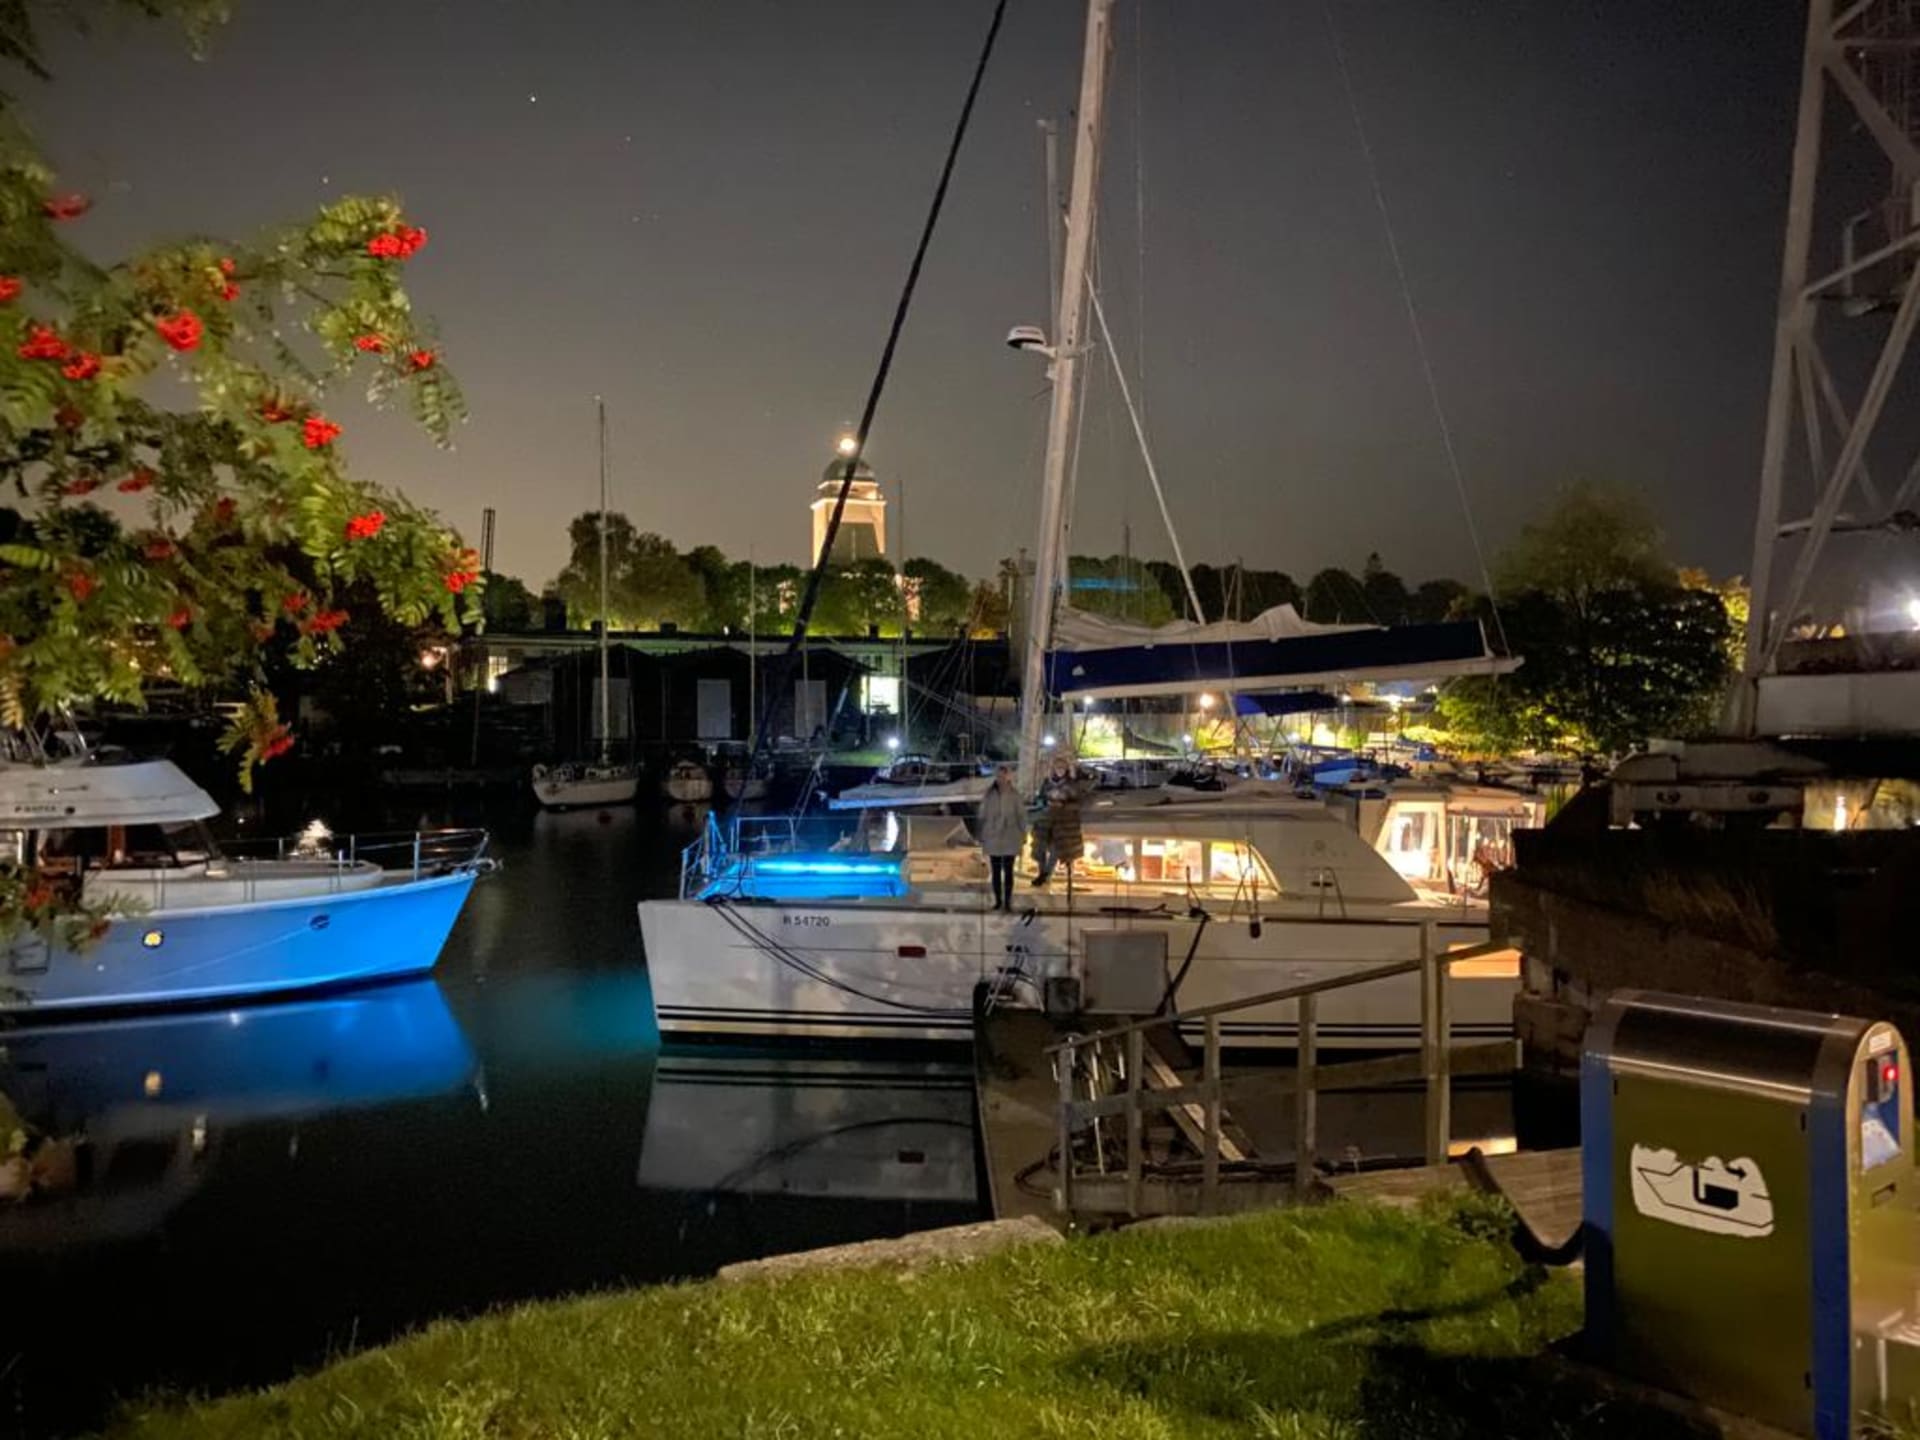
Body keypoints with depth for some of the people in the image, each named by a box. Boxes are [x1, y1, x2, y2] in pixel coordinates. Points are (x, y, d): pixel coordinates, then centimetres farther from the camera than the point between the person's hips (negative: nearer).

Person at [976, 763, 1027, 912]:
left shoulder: (1014, 794, -7)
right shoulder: (989, 794, -4)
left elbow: (1021, 815, -1)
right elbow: (983, 816, 1)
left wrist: (1023, 834, -2)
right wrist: (981, 836, 2)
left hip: (1009, 838, -1)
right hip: (993, 837, 1)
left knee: (1008, 870, 5)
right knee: (996, 871, 8)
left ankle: (1008, 901, 14)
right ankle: (998, 900, 19)